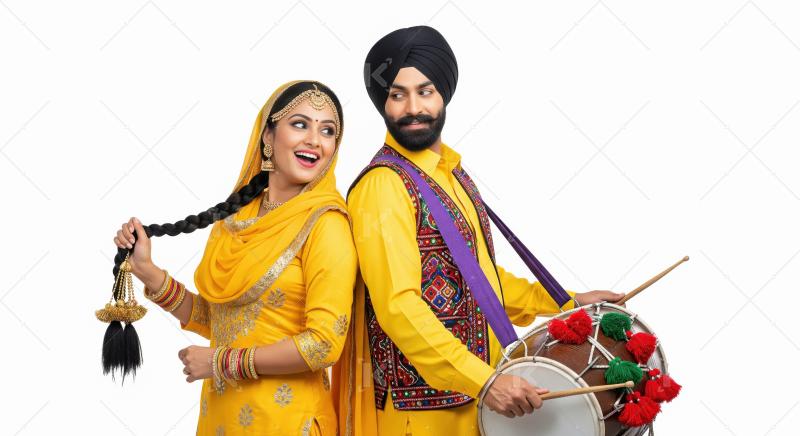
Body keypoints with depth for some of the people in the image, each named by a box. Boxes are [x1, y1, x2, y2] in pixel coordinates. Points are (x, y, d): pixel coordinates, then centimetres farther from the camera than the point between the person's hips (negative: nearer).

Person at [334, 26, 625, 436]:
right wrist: (484, 381, -30)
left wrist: (568, 302, 15)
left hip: (478, 394, 8)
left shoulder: (451, 172, 11)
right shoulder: (383, 184, -16)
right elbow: (399, 305, -26)